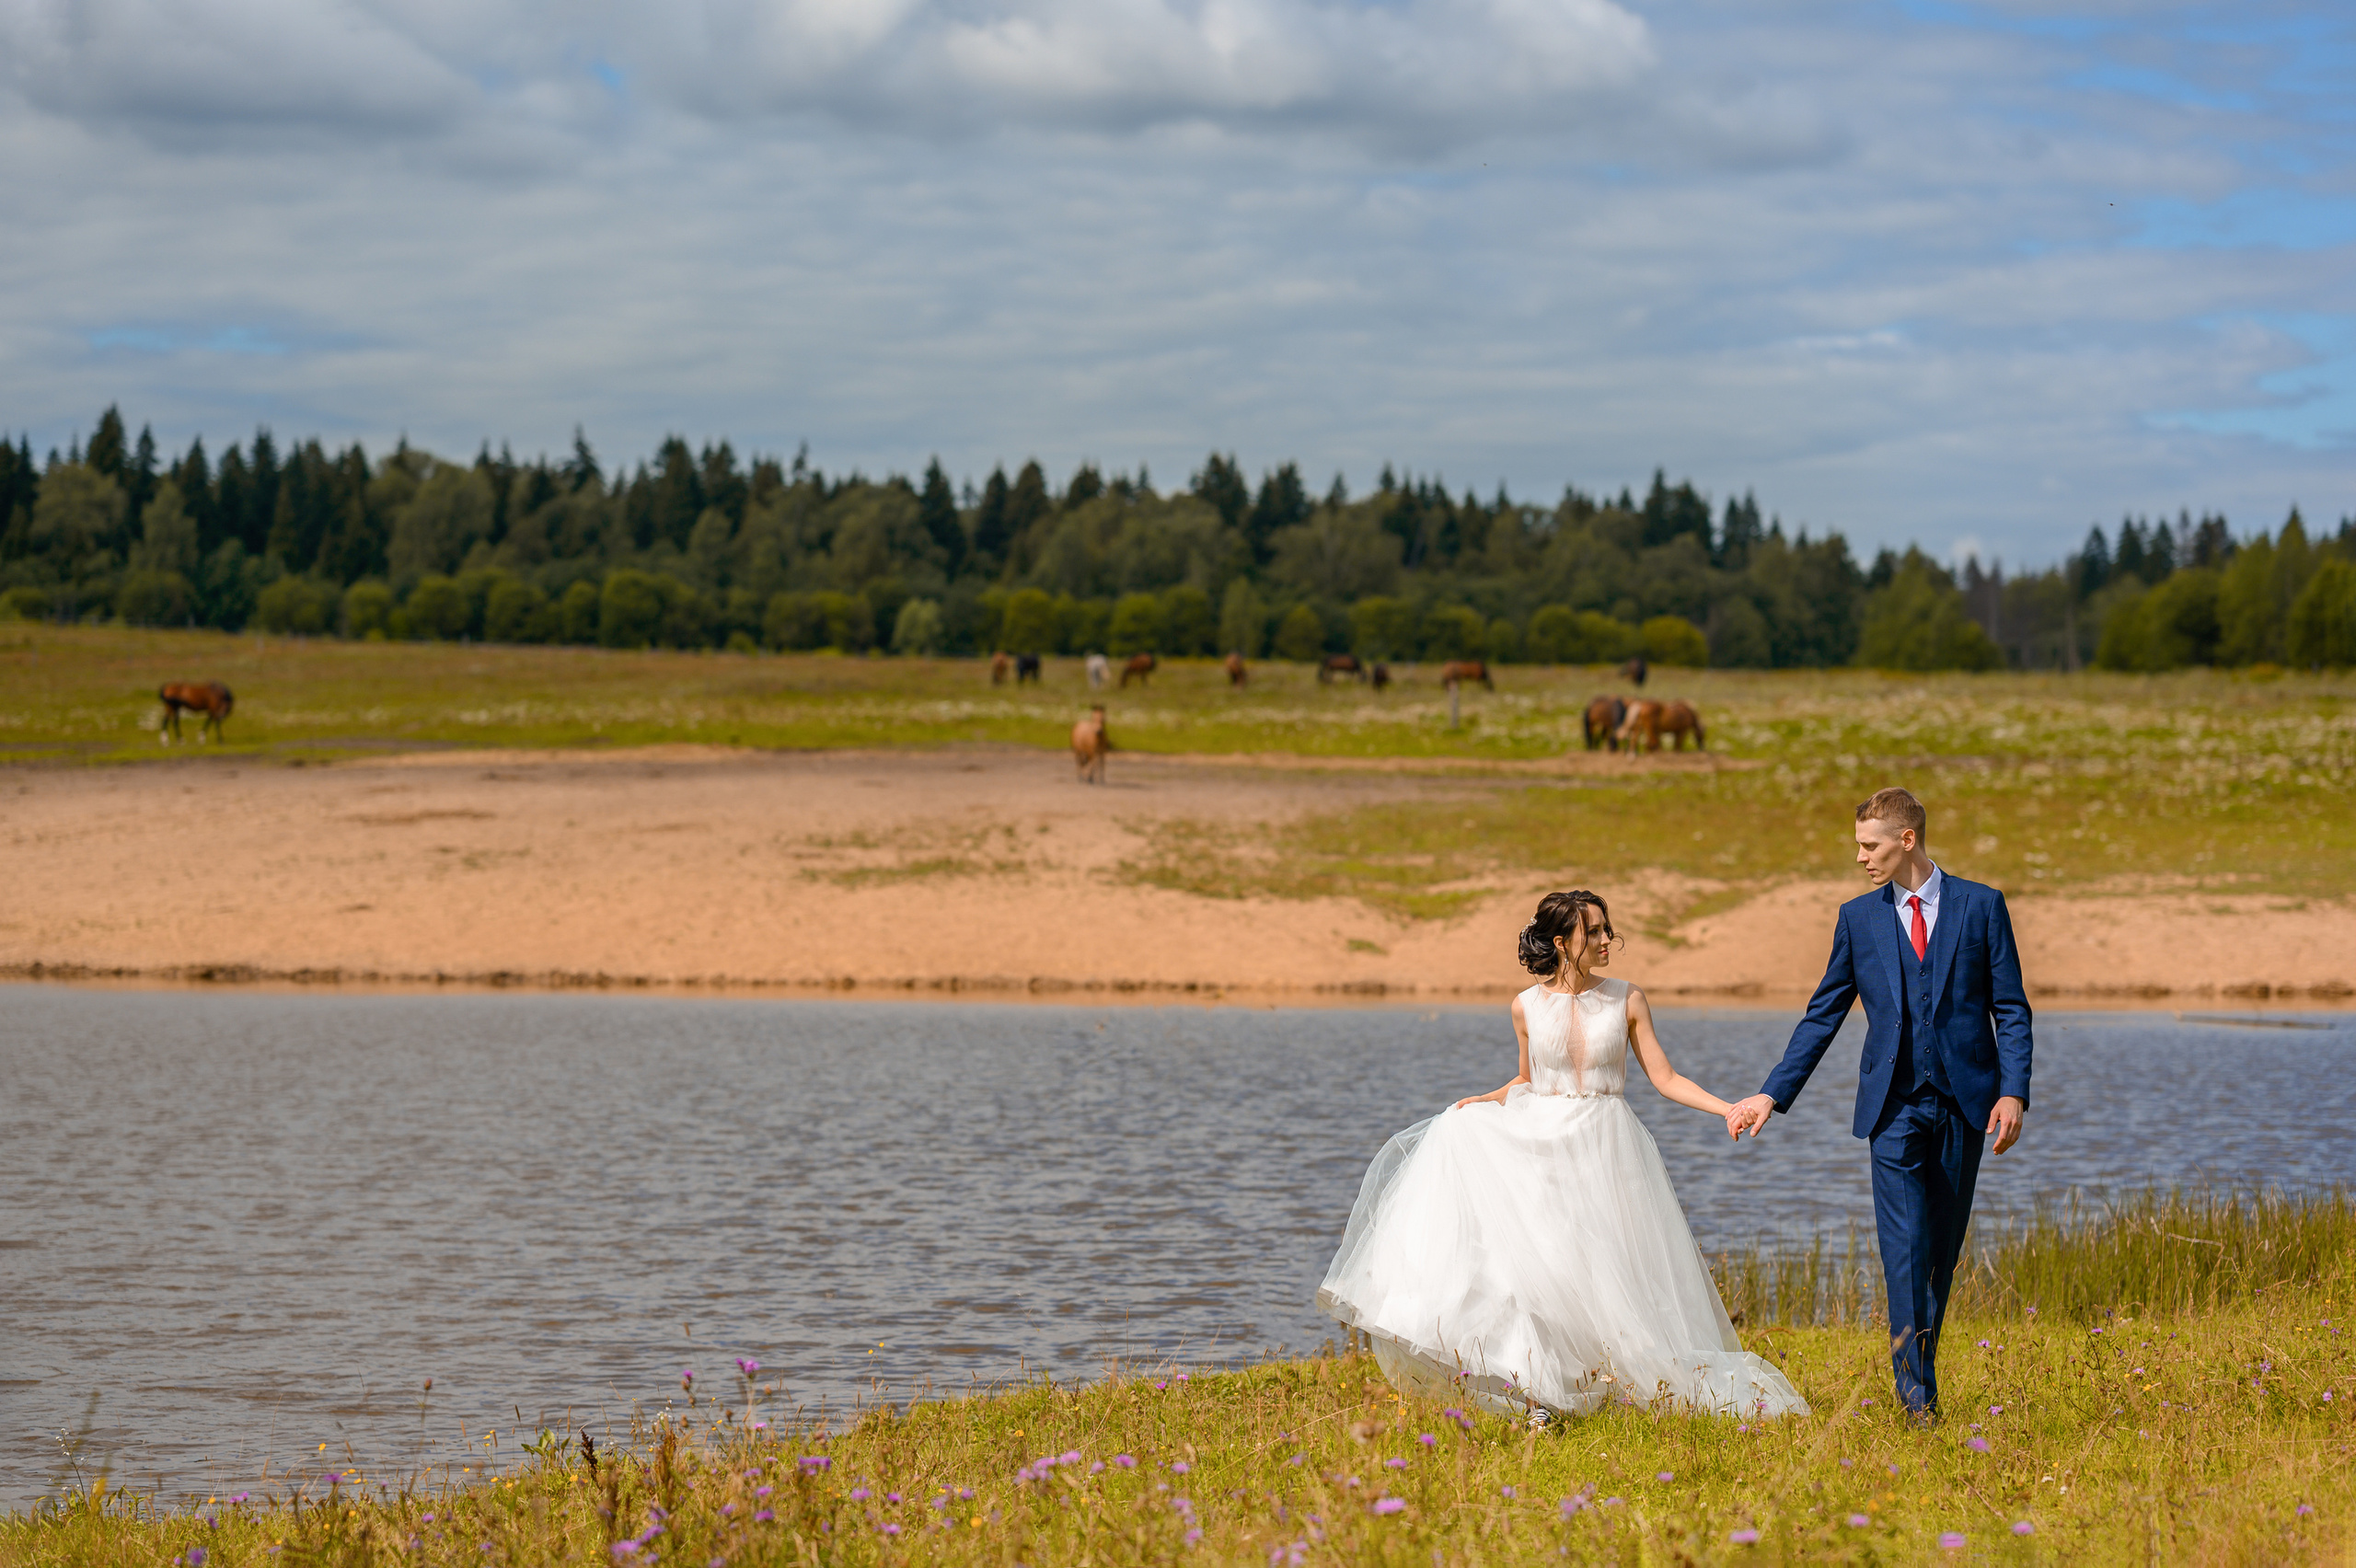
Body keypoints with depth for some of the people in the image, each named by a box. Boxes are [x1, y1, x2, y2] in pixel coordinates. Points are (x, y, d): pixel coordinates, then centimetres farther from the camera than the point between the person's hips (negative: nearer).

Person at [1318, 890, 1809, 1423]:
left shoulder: (1626, 1000, 1)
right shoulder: (1527, 1006, 2)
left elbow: (1666, 1078, 1)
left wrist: (1730, 1109, -9)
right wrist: (1487, 1100, -1)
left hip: (1605, 1149, 0)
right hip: (1540, 1145, 0)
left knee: (1609, 1274, -4)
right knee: (1536, 1261, -12)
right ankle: (1537, 1396, -9)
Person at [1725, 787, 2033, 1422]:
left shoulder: (1981, 906, 3)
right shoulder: (1859, 917, 8)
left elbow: (2011, 1009, 3)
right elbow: (1822, 1016, 12)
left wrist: (2013, 1091, -9)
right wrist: (1772, 1094, 7)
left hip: (1964, 1103, 0)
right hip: (1894, 1105, 0)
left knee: (1942, 1248, 5)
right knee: (1903, 1244, -12)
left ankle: (1921, 1366, 17)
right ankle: (1916, 1389, -15)